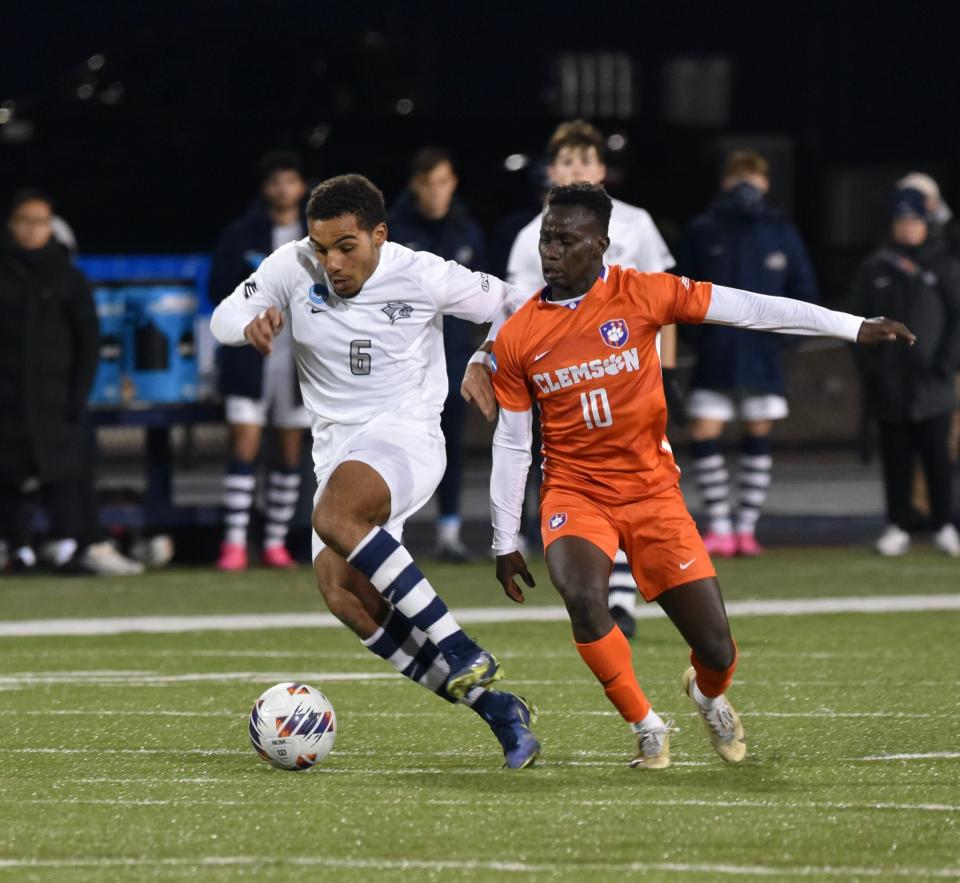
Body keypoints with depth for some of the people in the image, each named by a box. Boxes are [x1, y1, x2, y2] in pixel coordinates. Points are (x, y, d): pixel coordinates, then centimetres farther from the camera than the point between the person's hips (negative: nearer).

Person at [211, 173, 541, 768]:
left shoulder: (422, 277, -8)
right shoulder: (294, 268, 0)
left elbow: (507, 305, 5)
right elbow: (224, 317, 5)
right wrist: (252, 323, -17)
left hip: (406, 435, -5)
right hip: (336, 447, 5)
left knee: (334, 514, -37)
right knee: (345, 598, -16)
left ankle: (460, 652, -34)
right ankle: (493, 706, -9)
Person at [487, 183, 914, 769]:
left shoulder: (641, 295, -9)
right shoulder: (517, 339, -5)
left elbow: (747, 308, -8)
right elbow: (511, 445, 4)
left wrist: (853, 327, -9)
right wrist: (504, 542, 5)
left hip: (652, 493, 0)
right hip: (575, 494, 0)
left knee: (716, 651, -4)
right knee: (582, 597, -31)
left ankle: (709, 695, 37)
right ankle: (646, 726, -6)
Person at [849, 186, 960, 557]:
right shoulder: (875, 268, 7)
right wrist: (868, 363, -2)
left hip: (930, 384, -1)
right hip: (888, 385, 1)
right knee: (896, 460, 4)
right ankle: (897, 528, 10)